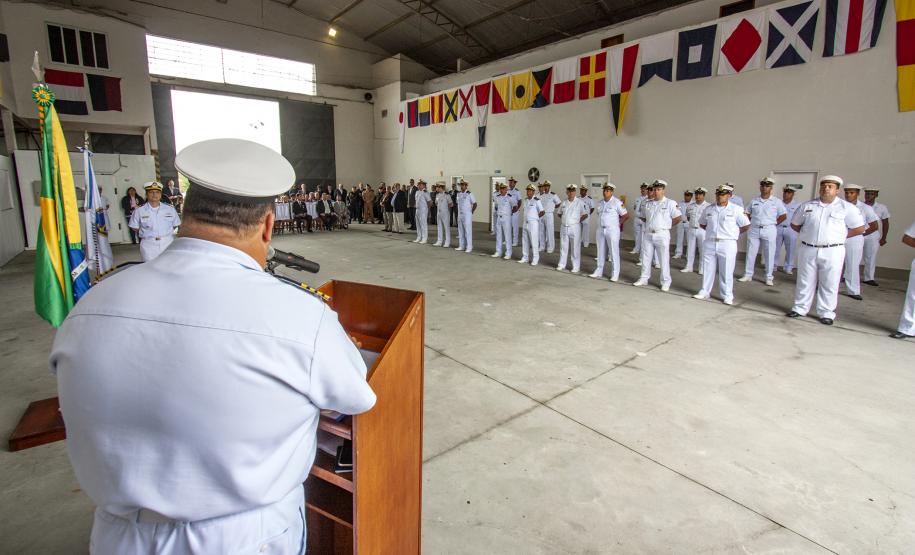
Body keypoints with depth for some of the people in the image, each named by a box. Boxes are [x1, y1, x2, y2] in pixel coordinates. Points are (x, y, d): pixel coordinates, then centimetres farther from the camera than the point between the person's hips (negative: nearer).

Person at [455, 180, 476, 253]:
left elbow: (475, 204, -4)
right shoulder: (458, 194, 10)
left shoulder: (469, 194, -9)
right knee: (460, 231, 9)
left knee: (468, 231, -6)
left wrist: (471, 212, -3)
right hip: (460, 215, 6)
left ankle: (469, 247, -2)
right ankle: (461, 246, 16)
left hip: (467, 215, -6)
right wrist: (458, 211, 13)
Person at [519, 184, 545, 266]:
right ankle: (525, 258, 21)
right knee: (525, 241, 11)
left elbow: (542, 212, -10)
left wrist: (535, 217, 0)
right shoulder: (525, 200, 9)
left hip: (534, 223, -7)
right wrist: (526, 217, 12)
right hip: (525, 223, 7)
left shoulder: (536, 200, -12)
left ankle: (535, 259, 4)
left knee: (534, 241, -4)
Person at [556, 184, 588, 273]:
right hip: (564, 227, 4)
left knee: (575, 248, -1)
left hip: (574, 227, -4)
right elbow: (559, 213, 21)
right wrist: (564, 219, 9)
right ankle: (561, 265, 22)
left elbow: (585, 214, -1)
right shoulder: (564, 203, 8)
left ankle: (576, 267, 6)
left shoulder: (580, 202, -5)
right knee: (563, 247, 12)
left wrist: (578, 221, -5)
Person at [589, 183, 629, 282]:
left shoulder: (617, 202, -8)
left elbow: (626, 215, -6)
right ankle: (599, 272, 20)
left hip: (612, 230, -6)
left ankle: (615, 274, 2)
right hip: (600, 230, 6)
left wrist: (617, 223, 0)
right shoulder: (600, 203, 11)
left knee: (614, 252, -3)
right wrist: (601, 223, 11)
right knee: (601, 251, 11)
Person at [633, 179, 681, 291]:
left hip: (662, 235, -5)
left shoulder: (670, 203, -4)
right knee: (646, 258, 11)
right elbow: (643, 218, 23)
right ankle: (644, 278, 23)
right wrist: (648, 225, 11)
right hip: (648, 234, 5)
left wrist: (667, 225, 0)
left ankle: (665, 282, 9)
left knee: (664, 260, 0)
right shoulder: (647, 204, 10)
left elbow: (678, 218, -2)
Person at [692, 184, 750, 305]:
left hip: (728, 244, -3)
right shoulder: (708, 209, 7)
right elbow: (702, 224, 21)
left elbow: (746, 226, 1)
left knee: (726, 272, 2)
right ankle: (705, 292, 21)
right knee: (708, 270, 10)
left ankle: (727, 296, 12)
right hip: (710, 244, 4)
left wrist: (732, 233, 4)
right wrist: (712, 231, 11)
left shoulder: (736, 209, -4)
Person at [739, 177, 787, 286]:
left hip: (769, 230, -2)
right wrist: (752, 222, 6)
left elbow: (783, 215, 5)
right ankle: (747, 274, 13)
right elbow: (747, 213, 16)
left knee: (769, 255, 1)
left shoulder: (776, 202, 2)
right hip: (754, 230, 2)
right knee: (750, 253, 5)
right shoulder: (754, 201, 7)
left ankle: (769, 278, 7)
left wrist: (774, 224, 0)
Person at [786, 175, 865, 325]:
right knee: (805, 282, 9)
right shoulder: (807, 206, 5)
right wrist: (808, 234, 6)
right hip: (808, 250, 2)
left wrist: (839, 237, -1)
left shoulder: (847, 208, -1)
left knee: (829, 284, 4)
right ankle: (800, 309, 19)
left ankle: (827, 313, 14)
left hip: (832, 251, -2)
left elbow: (859, 228, 2)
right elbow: (794, 224, 15)